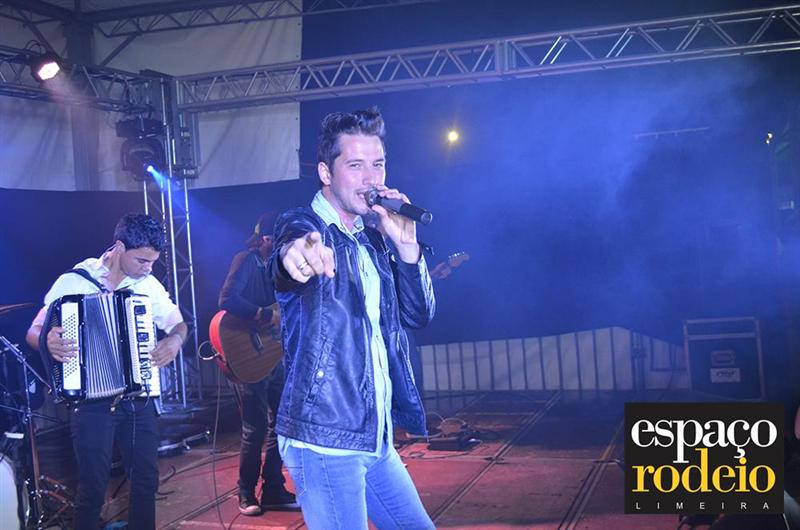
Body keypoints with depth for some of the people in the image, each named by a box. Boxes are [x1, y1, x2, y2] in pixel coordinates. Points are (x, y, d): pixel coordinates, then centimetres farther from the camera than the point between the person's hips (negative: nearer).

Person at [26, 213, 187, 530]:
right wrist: (48, 341, -28)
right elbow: (33, 332, -4)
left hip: (140, 400, 4)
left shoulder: (149, 285, 5)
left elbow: (178, 324, 17)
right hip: (92, 402, -4)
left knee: (146, 481, 8)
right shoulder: (73, 282, -7)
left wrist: (174, 340, -7)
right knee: (93, 488, -2)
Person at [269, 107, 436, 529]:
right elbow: (288, 246, -34)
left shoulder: (373, 240, 12)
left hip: (374, 437, 8)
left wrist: (406, 244, -7)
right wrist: (296, 255, -59)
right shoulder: (304, 225, -10)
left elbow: (418, 314, 8)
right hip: (323, 439, -8)